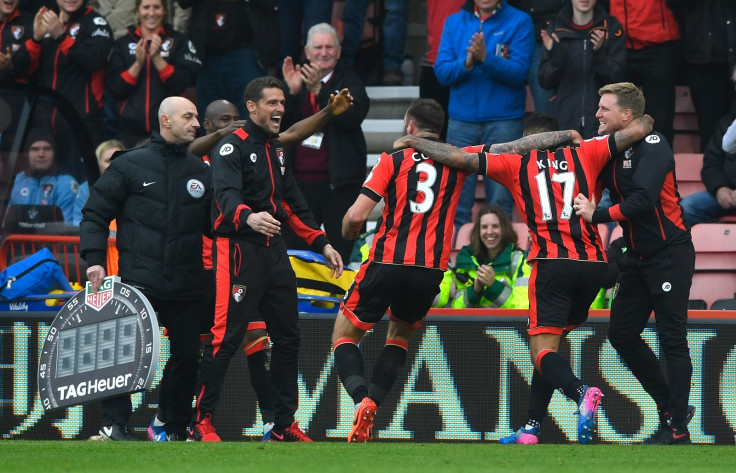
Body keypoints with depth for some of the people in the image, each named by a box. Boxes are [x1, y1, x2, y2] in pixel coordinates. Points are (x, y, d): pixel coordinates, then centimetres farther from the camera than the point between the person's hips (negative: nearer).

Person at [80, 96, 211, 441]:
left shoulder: (200, 172, 14)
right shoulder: (131, 165, 3)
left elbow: (215, 225, 16)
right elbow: (95, 214, 3)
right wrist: (94, 260, -7)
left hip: (185, 284, 4)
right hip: (138, 280, -4)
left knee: (187, 354, 5)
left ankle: (174, 425, 19)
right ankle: (114, 422, -8)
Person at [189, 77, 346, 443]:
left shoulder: (277, 150, 19)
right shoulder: (233, 146, -8)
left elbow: (293, 203, 25)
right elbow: (227, 195, -24)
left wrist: (322, 244, 20)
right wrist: (249, 217, -44)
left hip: (274, 252, 8)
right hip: (238, 249, -8)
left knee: (287, 337, 9)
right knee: (226, 337, -12)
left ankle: (285, 425, 16)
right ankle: (201, 423, -7)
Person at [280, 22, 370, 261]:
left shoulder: (350, 82, 4)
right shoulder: (297, 79, 12)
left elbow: (353, 116, -16)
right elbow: (280, 123, 3)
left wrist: (319, 90, -25)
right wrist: (292, 92, -13)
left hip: (339, 182, -3)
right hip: (300, 181, 3)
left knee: (343, 252, -2)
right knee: (294, 249, 4)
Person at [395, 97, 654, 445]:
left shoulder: (516, 163, 8)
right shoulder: (584, 155, 12)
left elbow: (456, 157, 6)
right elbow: (638, 129, 9)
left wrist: (414, 141, 21)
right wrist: (644, 121, 33)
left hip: (552, 263, -4)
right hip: (594, 264, 4)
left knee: (542, 350, -5)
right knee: (549, 343, 18)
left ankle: (582, 393, -36)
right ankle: (532, 427, 14)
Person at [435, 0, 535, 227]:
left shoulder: (519, 22, -1)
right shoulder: (454, 23, 9)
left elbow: (519, 72, -9)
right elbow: (442, 72, 2)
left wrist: (486, 58, -23)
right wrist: (467, 62, -17)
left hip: (504, 121, -2)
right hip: (462, 120, 2)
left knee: (500, 206, -2)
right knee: (456, 205, -1)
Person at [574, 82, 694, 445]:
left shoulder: (651, 145, -16)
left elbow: (643, 200, -27)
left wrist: (596, 216, -23)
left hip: (669, 254, -9)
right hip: (638, 257, 9)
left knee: (672, 339, -7)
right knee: (622, 333, 9)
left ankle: (677, 428, -4)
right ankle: (669, 405, 21)